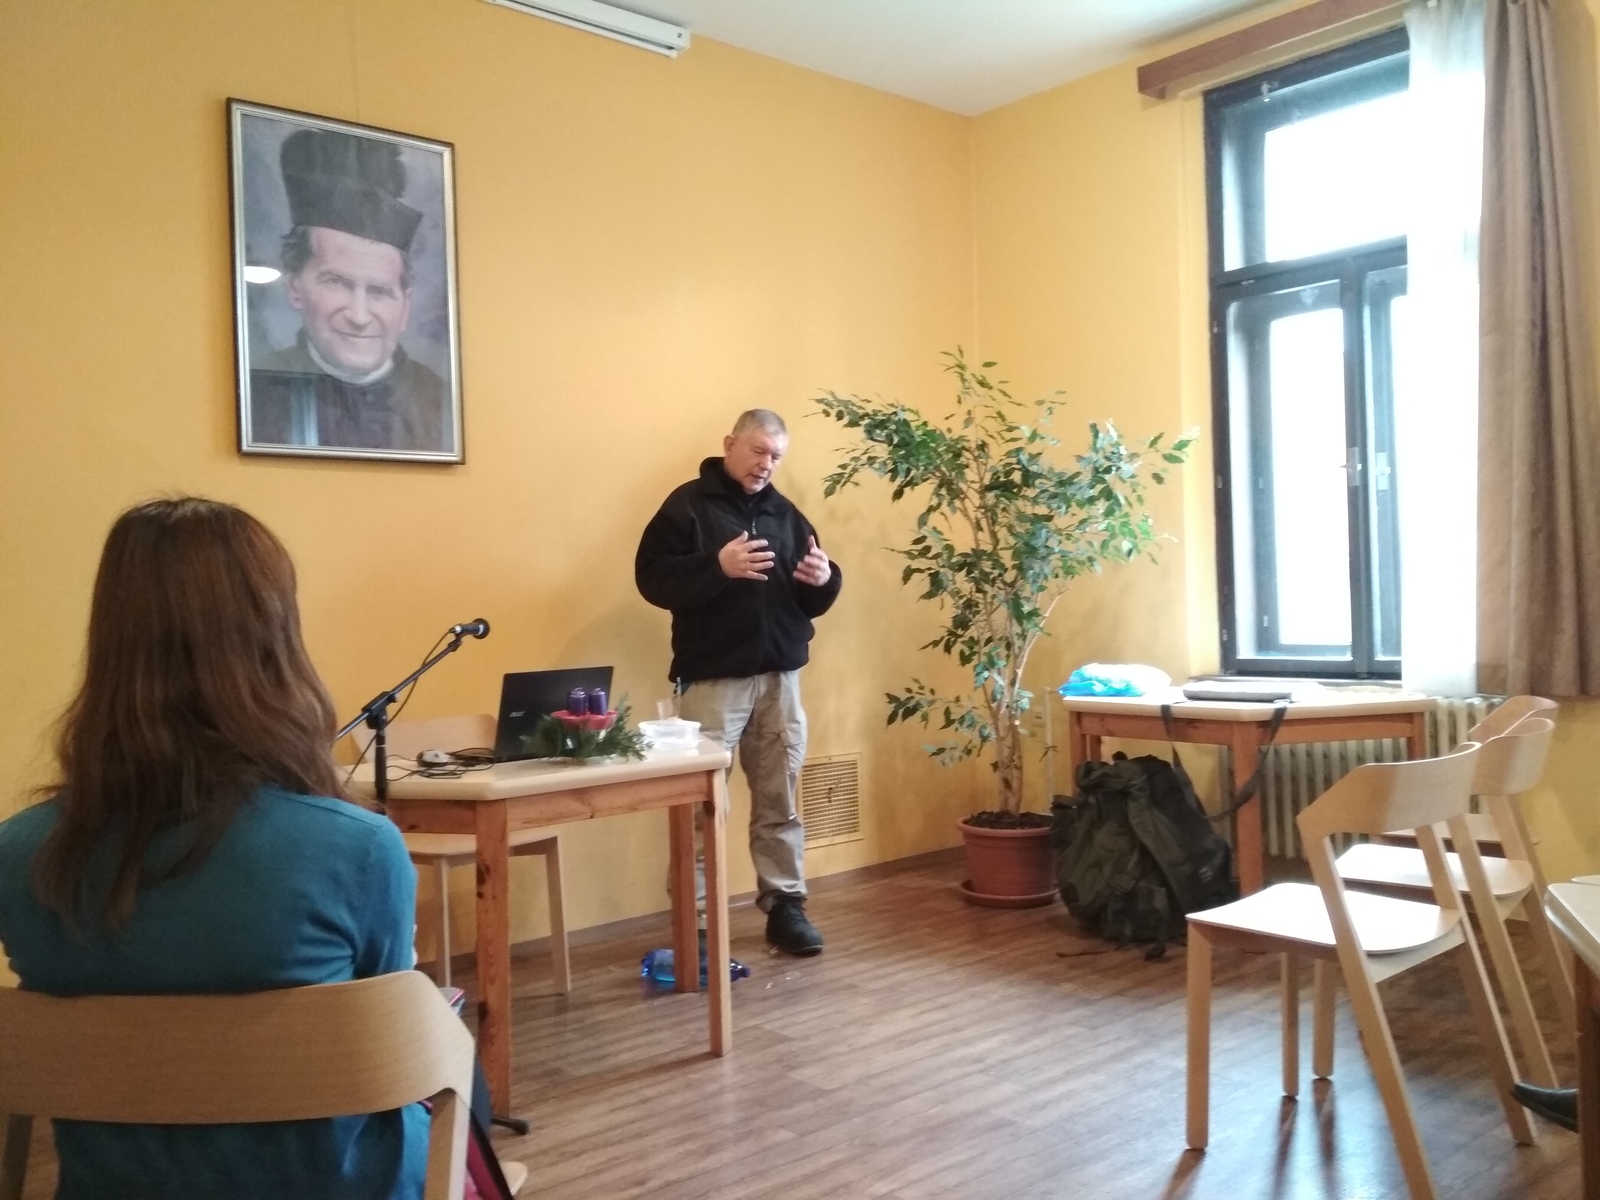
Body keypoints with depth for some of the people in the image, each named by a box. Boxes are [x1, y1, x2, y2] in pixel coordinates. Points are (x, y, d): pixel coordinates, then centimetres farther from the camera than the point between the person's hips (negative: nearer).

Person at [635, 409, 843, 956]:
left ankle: (786, 906, 20)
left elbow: (813, 601, 15)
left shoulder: (785, 512, 13)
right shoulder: (688, 504, -1)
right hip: (712, 678, -4)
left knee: (780, 801, 10)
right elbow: (652, 578, -10)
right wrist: (718, 566, -22)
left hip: (780, 677, 5)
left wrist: (823, 579, -8)